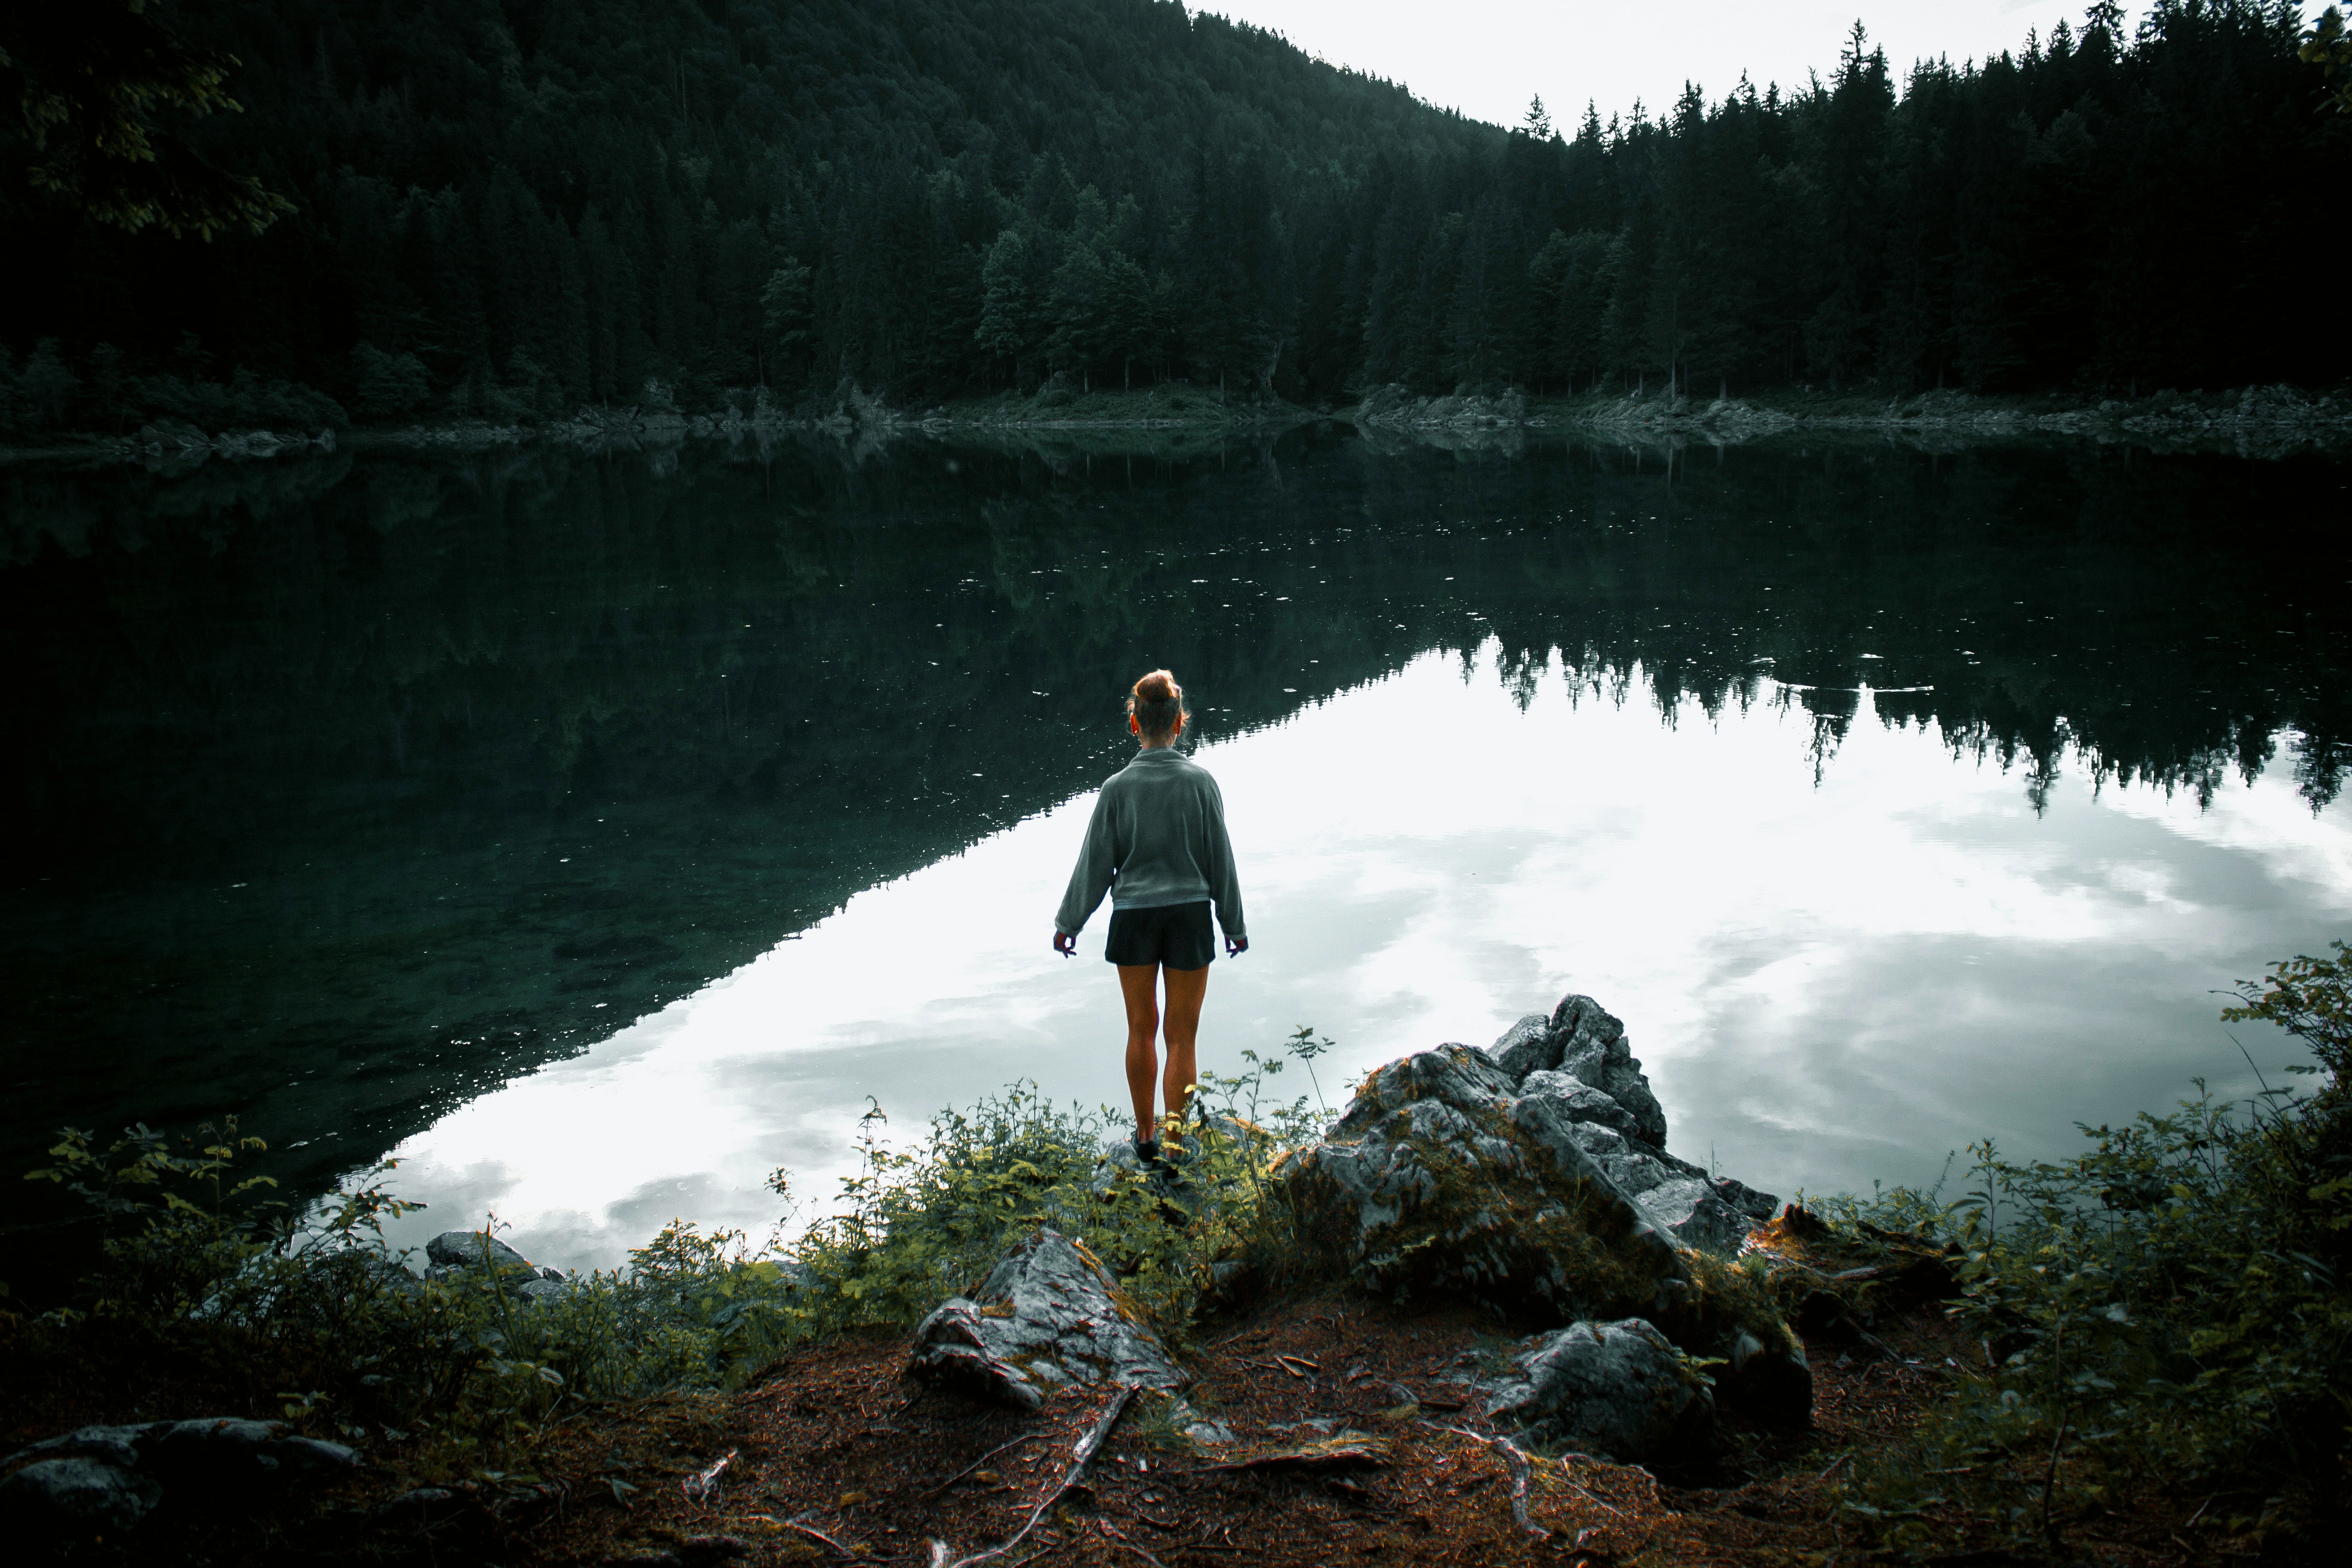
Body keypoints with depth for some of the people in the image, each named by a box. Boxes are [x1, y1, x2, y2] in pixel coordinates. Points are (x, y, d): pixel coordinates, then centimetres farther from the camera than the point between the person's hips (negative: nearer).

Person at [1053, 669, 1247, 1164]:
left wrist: (1068, 924, 10)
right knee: (1182, 1036, 8)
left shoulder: (1118, 788, -8)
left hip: (1134, 918, 1)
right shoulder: (1200, 782, -8)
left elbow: (1095, 864, -3)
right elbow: (1220, 859, -1)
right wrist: (1234, 925, 11)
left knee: (1141, 1029, 17)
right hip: (1190, 917, -1)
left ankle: (1146, 1137, 30)